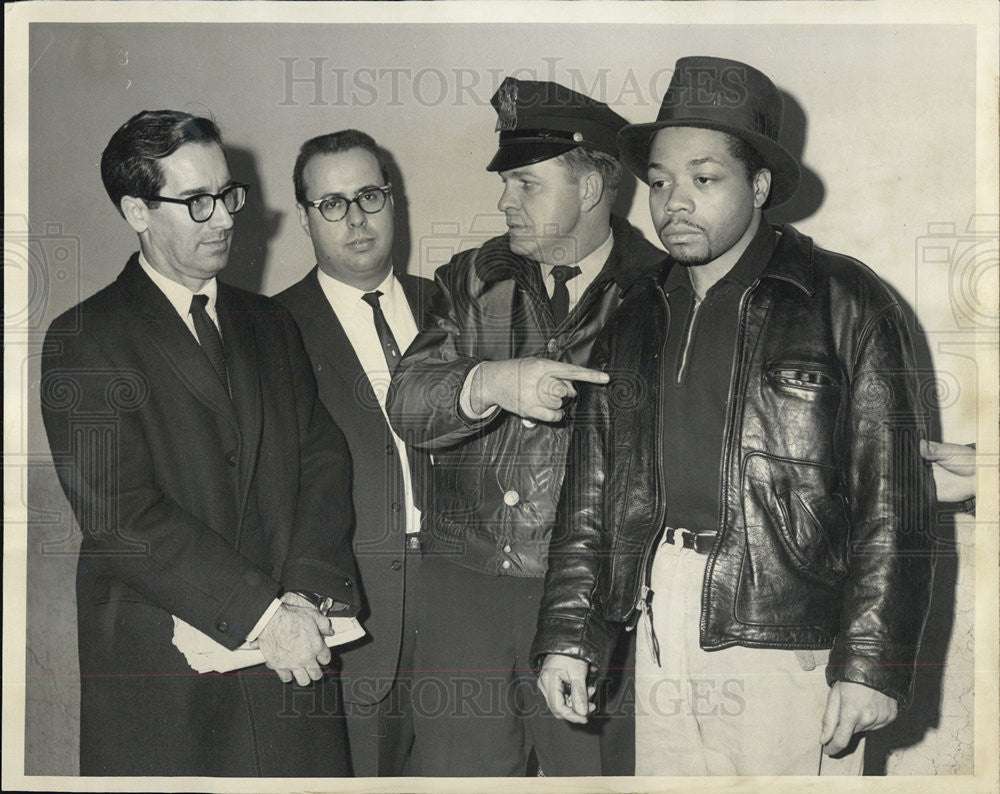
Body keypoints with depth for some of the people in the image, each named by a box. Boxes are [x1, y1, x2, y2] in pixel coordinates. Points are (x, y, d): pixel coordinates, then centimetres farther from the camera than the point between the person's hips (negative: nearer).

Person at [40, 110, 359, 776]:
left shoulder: (271, 326, 14)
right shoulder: (84, 341, -4)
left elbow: (323, 459, 6)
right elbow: (122, 513, -13)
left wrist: (310, 594, -11)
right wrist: (260, 614, -17)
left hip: (294, 653, 4)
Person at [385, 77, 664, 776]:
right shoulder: (471, 281, 10)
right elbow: (408, 403, -1)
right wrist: (488, 384, -21)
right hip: (462, 587, 3)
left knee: (593, 765, 2)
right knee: (454, 766, 8)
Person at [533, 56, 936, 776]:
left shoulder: (846, 304, -1)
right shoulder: (636, 321, 13)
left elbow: (894, 500, -6)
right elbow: (590, 495, 15)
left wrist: (872, 664, -12)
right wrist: (567, 635, 8)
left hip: (789, 648, -4)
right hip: (659, 634, 5)